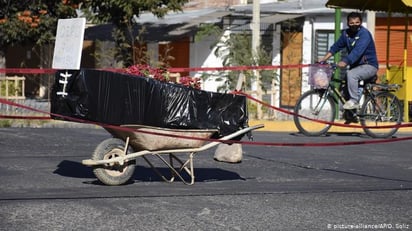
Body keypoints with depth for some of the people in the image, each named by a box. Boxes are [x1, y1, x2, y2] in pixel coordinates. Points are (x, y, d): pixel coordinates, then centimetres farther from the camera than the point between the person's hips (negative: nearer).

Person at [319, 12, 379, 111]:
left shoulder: (364, 34, -19)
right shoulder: (346, 33, 5)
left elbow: (358, 51, -32)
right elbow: (337, 46, 5)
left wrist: (345, 62, -44)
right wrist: (325, 58, -9)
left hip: (369, 66, -8)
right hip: (356, 65, 8)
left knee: (351, 74, -31)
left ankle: (354, 101, -20)